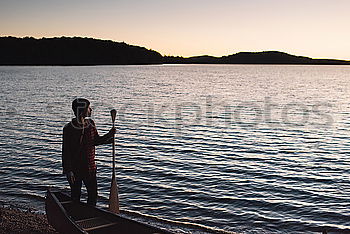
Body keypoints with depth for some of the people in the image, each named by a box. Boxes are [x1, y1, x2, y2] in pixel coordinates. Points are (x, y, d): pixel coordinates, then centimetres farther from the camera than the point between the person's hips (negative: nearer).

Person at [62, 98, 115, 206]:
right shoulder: (69, 128, -15)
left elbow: (96, 141, 14)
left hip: (90, 167, 5)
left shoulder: (91, 124, 2)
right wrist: (68, 170, -16)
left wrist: (109, 135, -1)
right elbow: (66, 151, -14)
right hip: (75, 168, -5)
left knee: (93, 194, 12)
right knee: (76, 195, 9)